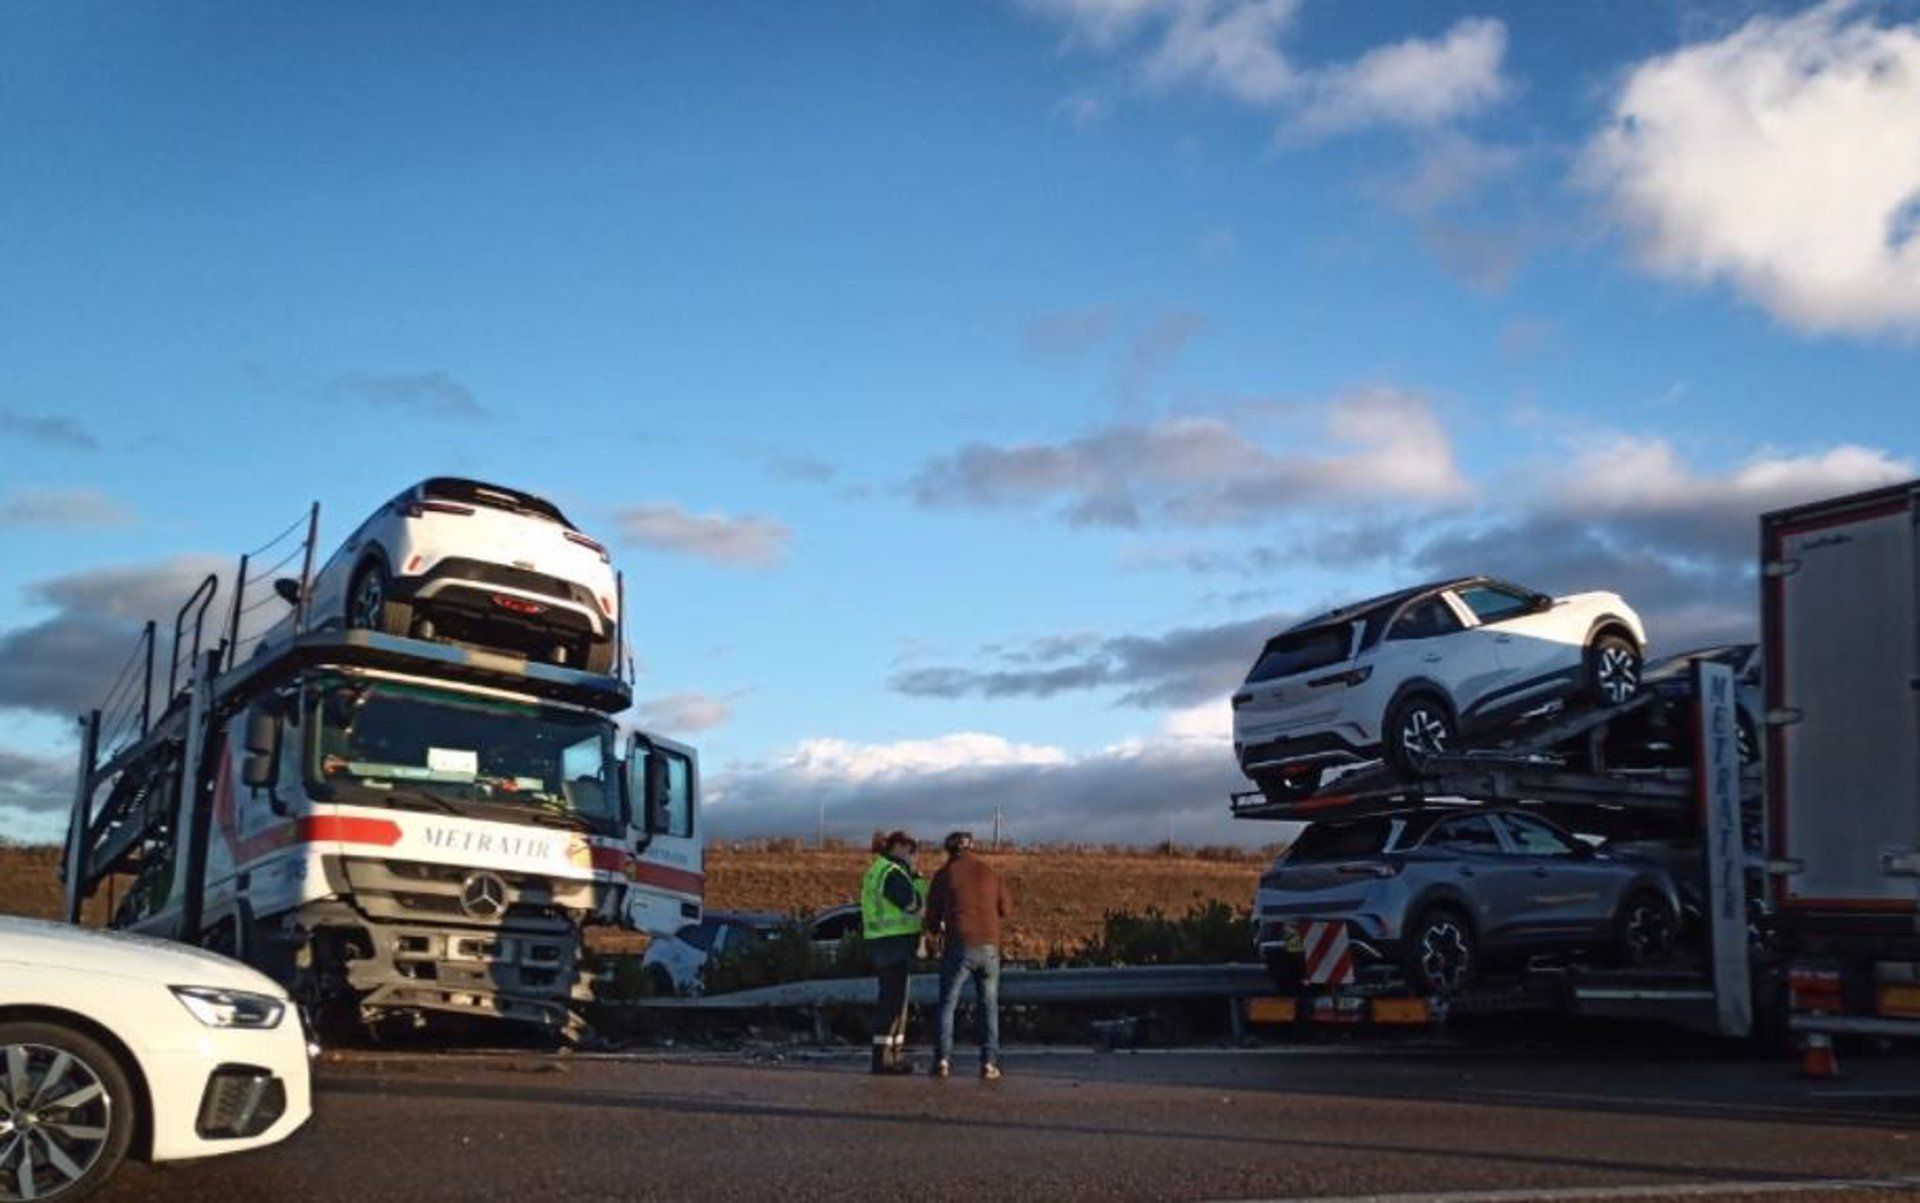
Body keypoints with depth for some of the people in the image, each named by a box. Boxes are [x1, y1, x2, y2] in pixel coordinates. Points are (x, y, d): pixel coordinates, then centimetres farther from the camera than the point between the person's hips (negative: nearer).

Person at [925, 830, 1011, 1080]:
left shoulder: (944, 874, 2)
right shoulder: (991, 873, 9)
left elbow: (932, 913, 6)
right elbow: (1006, 909, 15)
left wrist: (936, 929, 28)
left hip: (959, 946, -2)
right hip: (989, 946, 2)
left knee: (947, 1004, 9)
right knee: (989, 1006, 11)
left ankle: (943, 1060, 0)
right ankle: (989, 1062, 3)